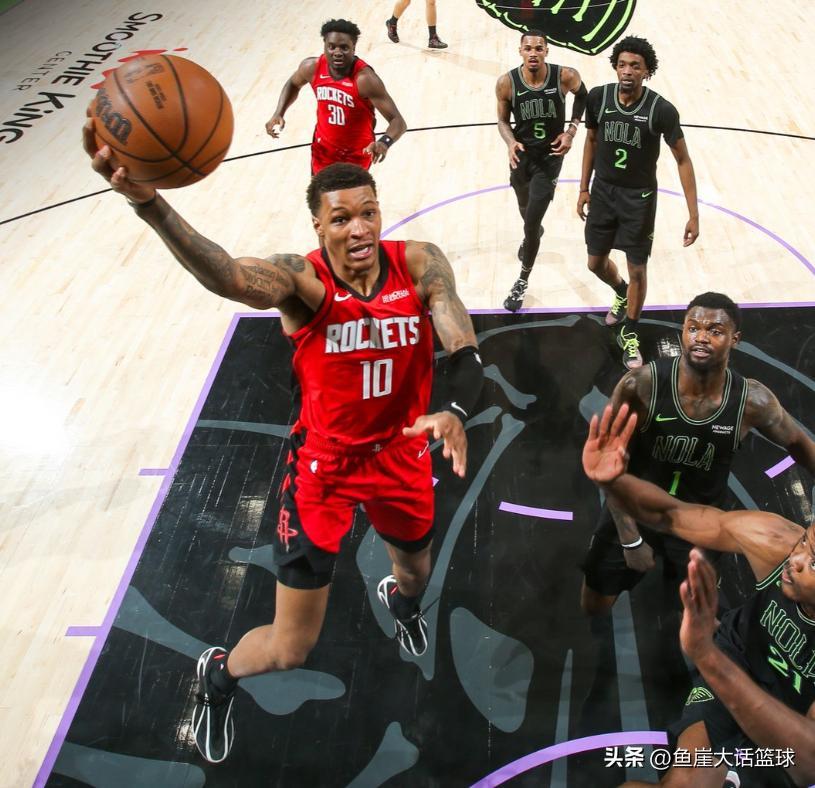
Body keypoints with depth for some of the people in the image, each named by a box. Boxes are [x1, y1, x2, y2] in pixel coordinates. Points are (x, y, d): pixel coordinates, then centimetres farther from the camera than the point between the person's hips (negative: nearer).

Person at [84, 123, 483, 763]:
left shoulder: (420, 265, -15)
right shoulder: (302, 280, -25)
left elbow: (465, 355, -21)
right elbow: (227, 277, -47)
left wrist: (455, 411, -45)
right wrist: (149, 204, -66)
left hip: (402, 453, 4)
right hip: (324, 465, -3)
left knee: (417, 572, 31)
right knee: (290, 650, 0)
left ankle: (399, 599, 72)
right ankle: (219, 675, 37)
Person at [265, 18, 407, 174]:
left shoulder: (364, 78, -31)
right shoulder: (312, 67, -16)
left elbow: (398, 121, -33)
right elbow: (293, 84, 10)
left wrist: (384, 142, -55)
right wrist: (278, 114, -6)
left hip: (357, 152, -4)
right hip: (324, 146, 4)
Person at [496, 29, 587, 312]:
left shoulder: (565, 76, -18)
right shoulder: (506, 82, -16)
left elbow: (582, 95, 5)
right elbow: (503, 120, -1)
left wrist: (571, 131, -6)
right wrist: (510, 142, -22)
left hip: (550, 155, -3)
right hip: (521, 154, 3)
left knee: (531, 222, -10)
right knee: (526, 211, 26)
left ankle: (523, 281, 9)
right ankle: (534, 233, 64)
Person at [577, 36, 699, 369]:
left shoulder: (662, 110, -19)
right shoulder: (598, 97, -11)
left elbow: (683, 160, -12)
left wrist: (693, 214, -16)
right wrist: (583, 188, 8)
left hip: (639, 198, -3)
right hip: (603, 191, 3)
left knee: (637, 270, 3)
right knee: (596, 263, 14)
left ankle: (629, 334, 25)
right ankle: (621, 293, 49)